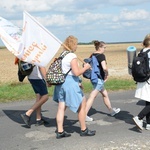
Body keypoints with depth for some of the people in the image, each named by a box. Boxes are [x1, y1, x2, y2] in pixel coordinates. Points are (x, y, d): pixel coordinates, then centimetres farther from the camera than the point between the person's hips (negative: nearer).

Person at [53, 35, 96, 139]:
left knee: (61, 107, 8)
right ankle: (84, 130, 17)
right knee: (82, 105, 8)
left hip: (61, 82, 8)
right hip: (70, 82, -8)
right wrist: (85, 68, -3)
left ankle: (60, 131, 10)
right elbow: (77, 72, -21)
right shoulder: (72, 56, -15)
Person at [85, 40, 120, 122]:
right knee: (92, 97, -6)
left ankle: (111, 110, 36)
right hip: (99, 79, -9)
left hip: (93, 78, 9)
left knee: (105, 94, 22)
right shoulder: (101, 56, -15)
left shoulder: (92, 55, 8)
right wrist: (106, 74, -9)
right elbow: (104, 67, -27)